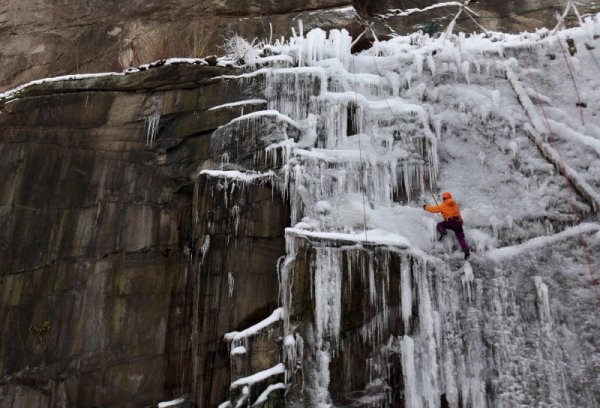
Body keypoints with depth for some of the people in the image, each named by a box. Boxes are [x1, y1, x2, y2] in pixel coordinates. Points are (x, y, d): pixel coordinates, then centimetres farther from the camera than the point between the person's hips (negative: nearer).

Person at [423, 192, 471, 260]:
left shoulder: (443, 205, 7)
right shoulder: (455, 204, 23)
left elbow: (434, 209, 13)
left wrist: (426, 207, 29)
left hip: (450, 221, -5)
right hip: (459, 222, 5)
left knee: (439, 225, 18)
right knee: (461, 238, 8)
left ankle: (443, 232, -14)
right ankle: (466, 251, -7)